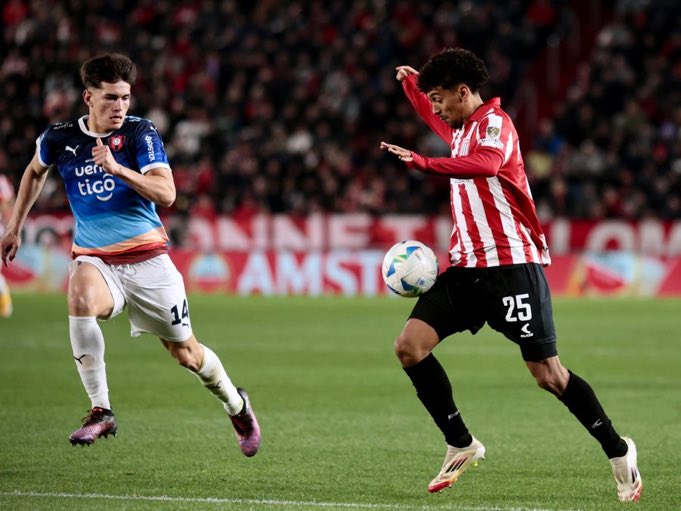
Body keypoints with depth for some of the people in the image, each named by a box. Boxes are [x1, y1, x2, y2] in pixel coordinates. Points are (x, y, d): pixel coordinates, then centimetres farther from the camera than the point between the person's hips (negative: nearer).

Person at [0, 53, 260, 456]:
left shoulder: (140, 133, -9)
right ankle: (101, 412, -27)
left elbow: (166, 194, -20)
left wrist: (117, 168, -31)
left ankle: (237, 406, 38)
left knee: (186, 353, 7)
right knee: (81, 299, -35)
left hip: (146, 256, -1)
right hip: (94, 257, 1)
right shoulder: (60, 138, -2)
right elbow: (35, 171, 22)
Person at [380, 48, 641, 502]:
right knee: (410, 347, -7)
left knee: (547, 373, -5)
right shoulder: (463, 128, 16)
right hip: (467, 267, 8)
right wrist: (411, 85, 33)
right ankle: (462, 446, 4)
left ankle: (617, 450, 13)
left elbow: (485, 164, -36)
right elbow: (438, 122, 44)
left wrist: (423, 163, -43)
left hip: (511, 264, -8)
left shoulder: (495, 122, -11)